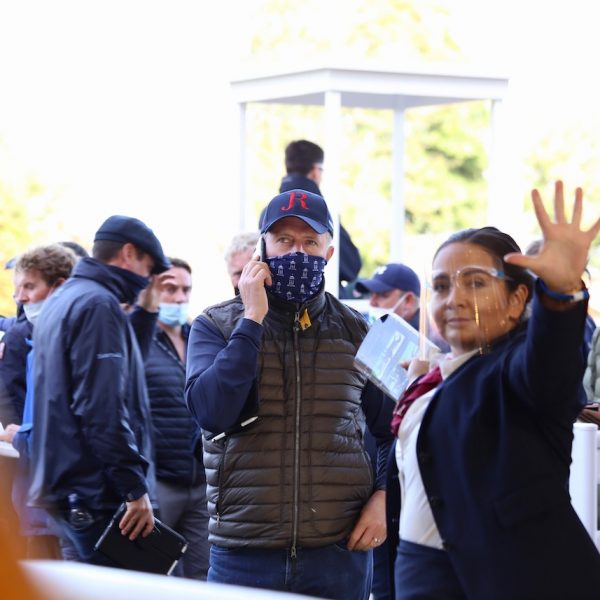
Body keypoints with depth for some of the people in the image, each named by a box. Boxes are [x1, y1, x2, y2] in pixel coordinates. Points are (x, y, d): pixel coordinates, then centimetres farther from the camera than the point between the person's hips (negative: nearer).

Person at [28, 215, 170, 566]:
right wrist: (136, 487, -19)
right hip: (99, 495, -10)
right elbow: (104, 408, -20)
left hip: (63, 487, 10)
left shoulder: (61, 302, 19)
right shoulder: (98, 305, -13)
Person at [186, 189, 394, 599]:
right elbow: (211, 412, -15)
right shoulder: (216, 327, 3)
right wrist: (252, 319, -12)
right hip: (244, 555, -1)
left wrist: (383, 495, -1)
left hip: (339, 552, 2)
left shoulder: (356, 332, 8)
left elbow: (392, 429, 16)